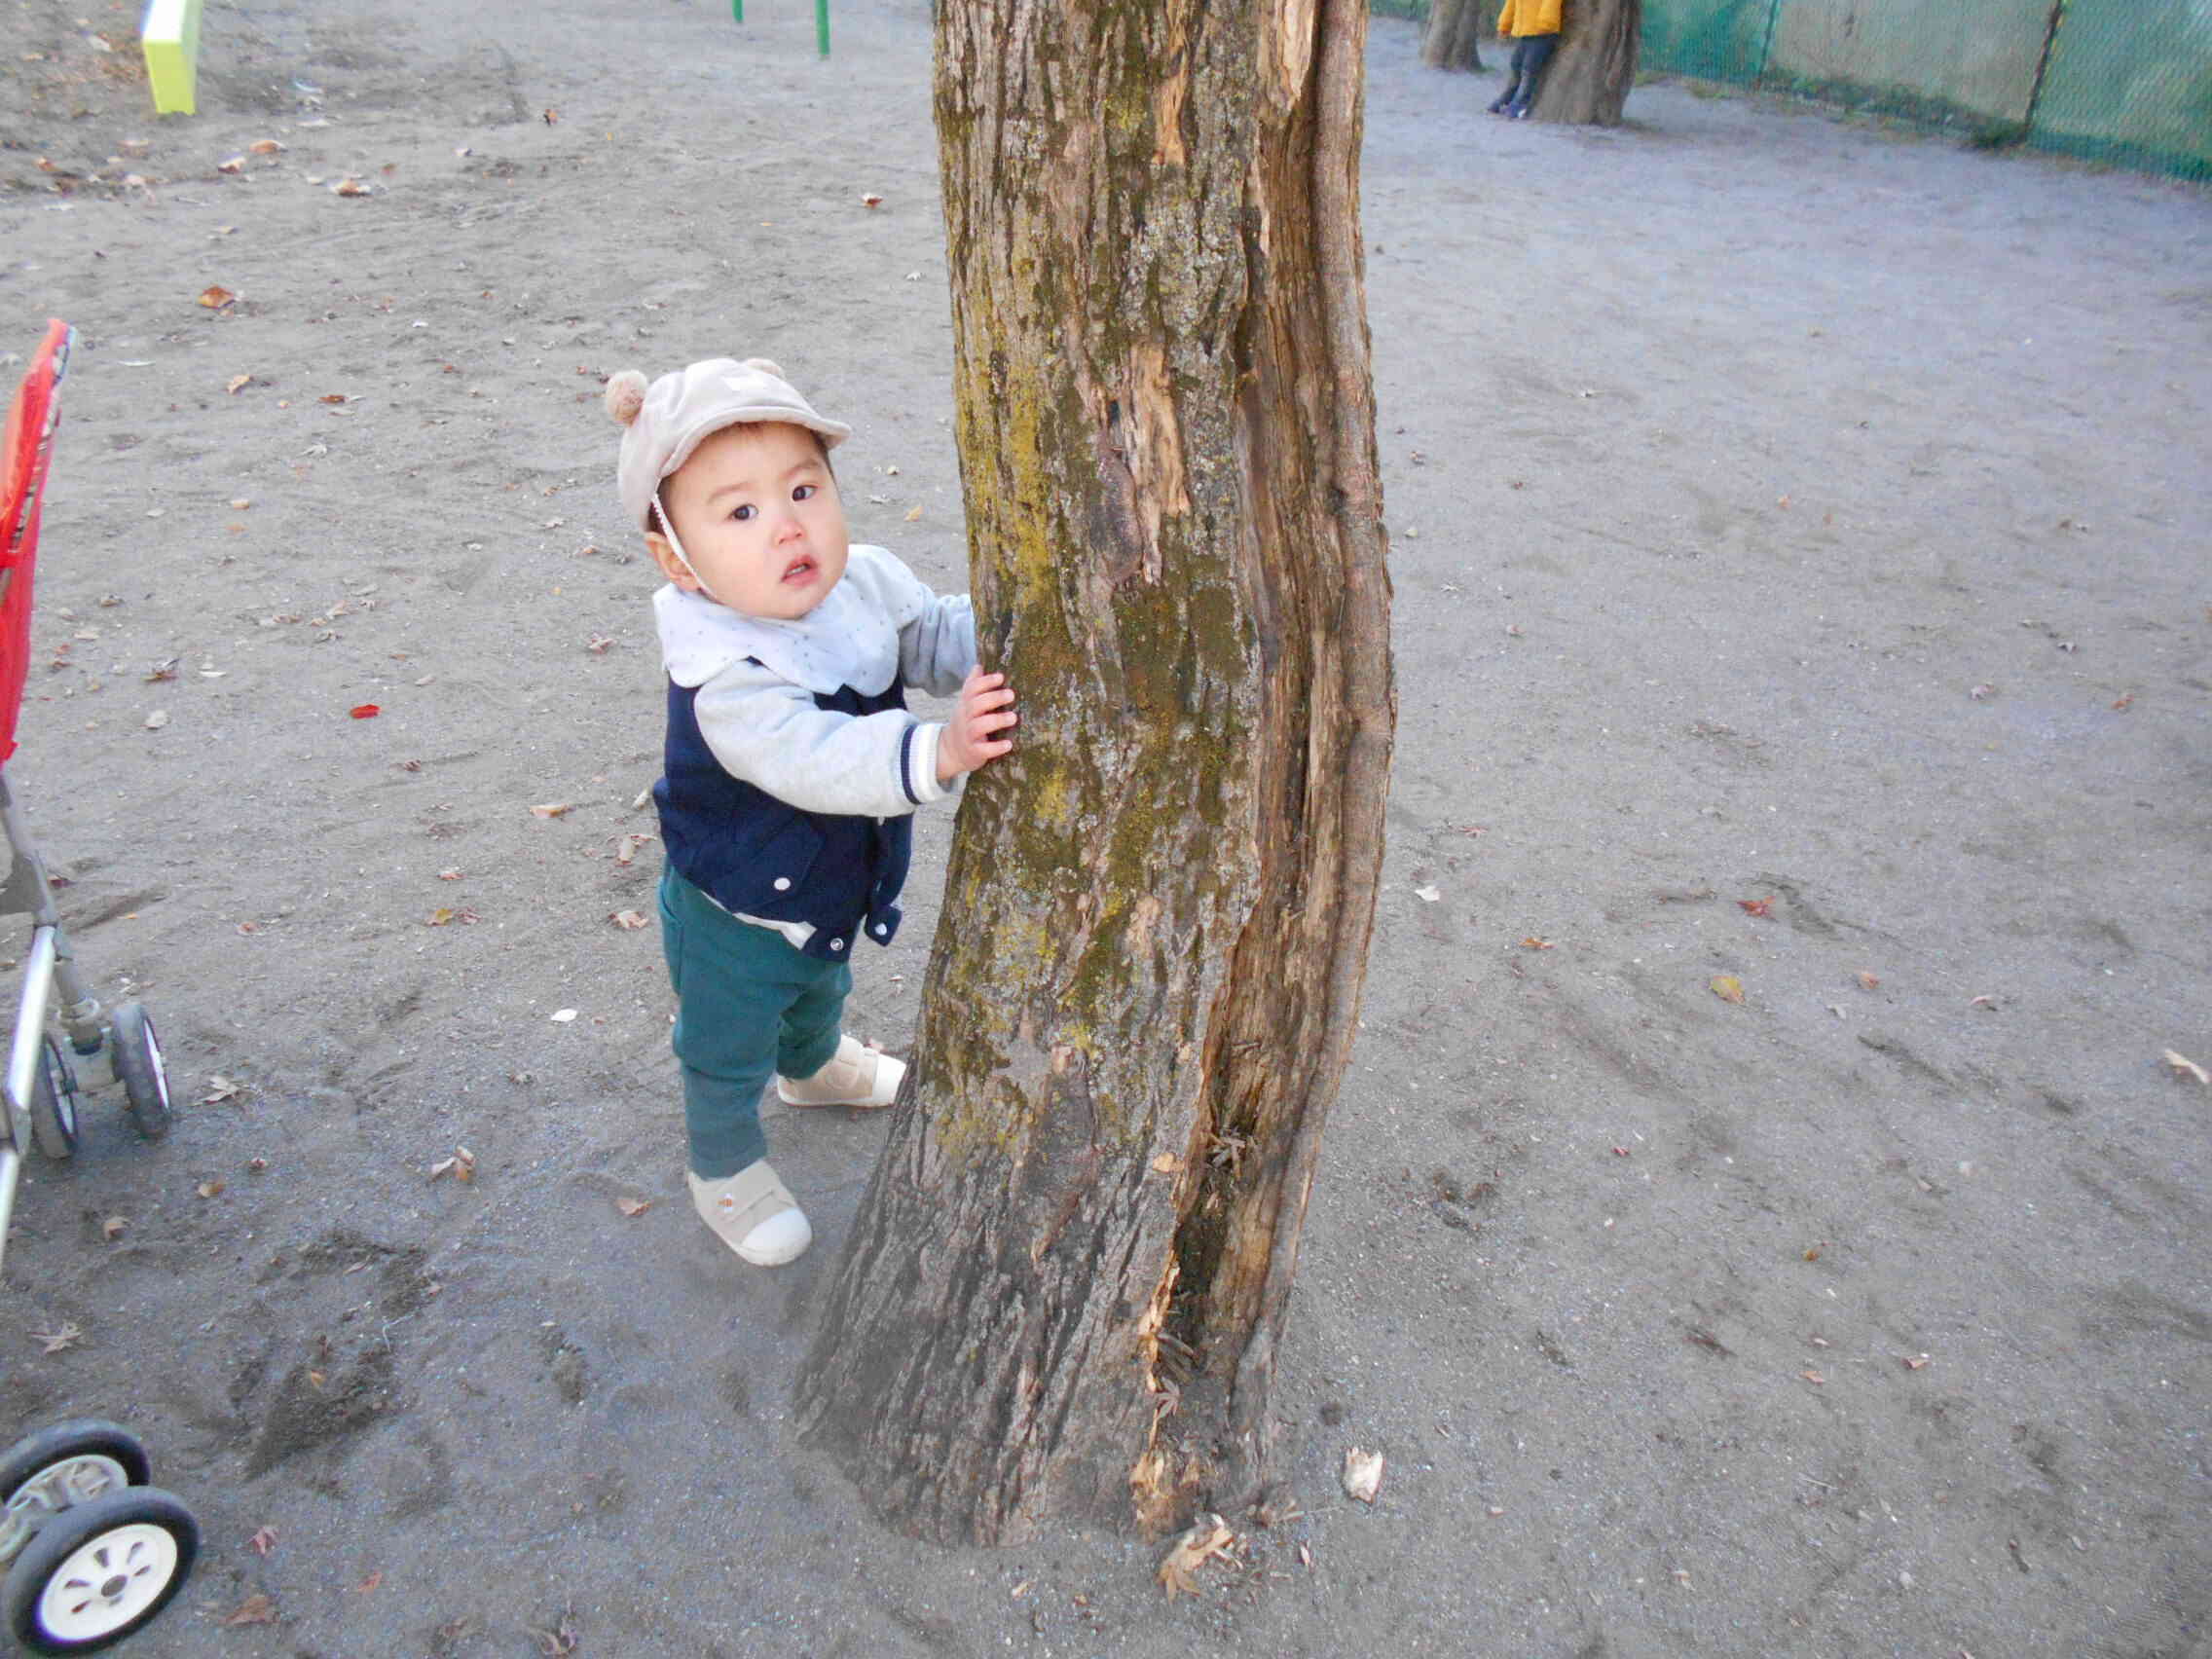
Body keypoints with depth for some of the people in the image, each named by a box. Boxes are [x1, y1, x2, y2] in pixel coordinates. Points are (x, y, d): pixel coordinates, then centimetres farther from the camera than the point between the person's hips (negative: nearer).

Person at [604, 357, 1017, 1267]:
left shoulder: (864, 583, -17)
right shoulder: (724, 676, -40)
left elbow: (937, 634, -5)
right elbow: (817, 762, -51)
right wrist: (937, 750, -65)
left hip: (835, 888, 7)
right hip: (736, 924, -7)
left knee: (820, 995, 38)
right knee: (728, 1056, 21)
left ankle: (814, 1068, 71)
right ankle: (724, 1168, 50)